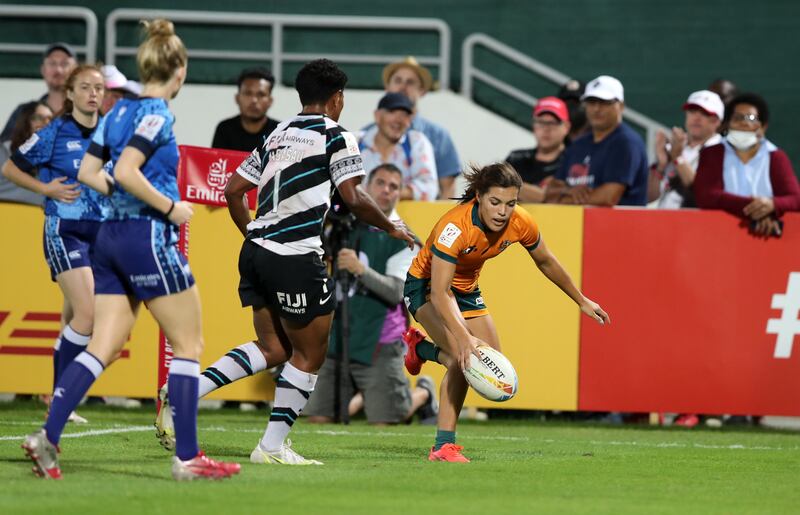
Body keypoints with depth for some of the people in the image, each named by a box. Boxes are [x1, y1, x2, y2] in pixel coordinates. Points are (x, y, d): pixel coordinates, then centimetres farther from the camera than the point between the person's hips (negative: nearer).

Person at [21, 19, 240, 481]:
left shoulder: (119, 112, 12)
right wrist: (169, 207, -14)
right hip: (149, 238, -8)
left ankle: (48, 437, -7)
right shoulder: (158, 115, -12)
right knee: (189, 343, 1)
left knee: (103, 348, 6)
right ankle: (188, 458, 0)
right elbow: (125, 171, -23)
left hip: (112, 236, 8)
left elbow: (89, 172, 13)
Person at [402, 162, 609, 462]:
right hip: (426, 285, -7)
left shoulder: (521, 224, -19)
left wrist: (581, 301, 11)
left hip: (467, 289, 7)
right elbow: (439, 293, -40)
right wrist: (464, 337, -53)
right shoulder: (456, 226, -37)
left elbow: (546, 262, 3)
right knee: (464, 357, -27)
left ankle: (420, 348, 31)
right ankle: (444, 446, -21)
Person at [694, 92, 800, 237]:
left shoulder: (777, 158, 14)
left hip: (768, 234, 1)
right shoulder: (711, 154, 12)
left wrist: (772, 205, -23)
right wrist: (751, 206, -15)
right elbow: (706, 197, -4)